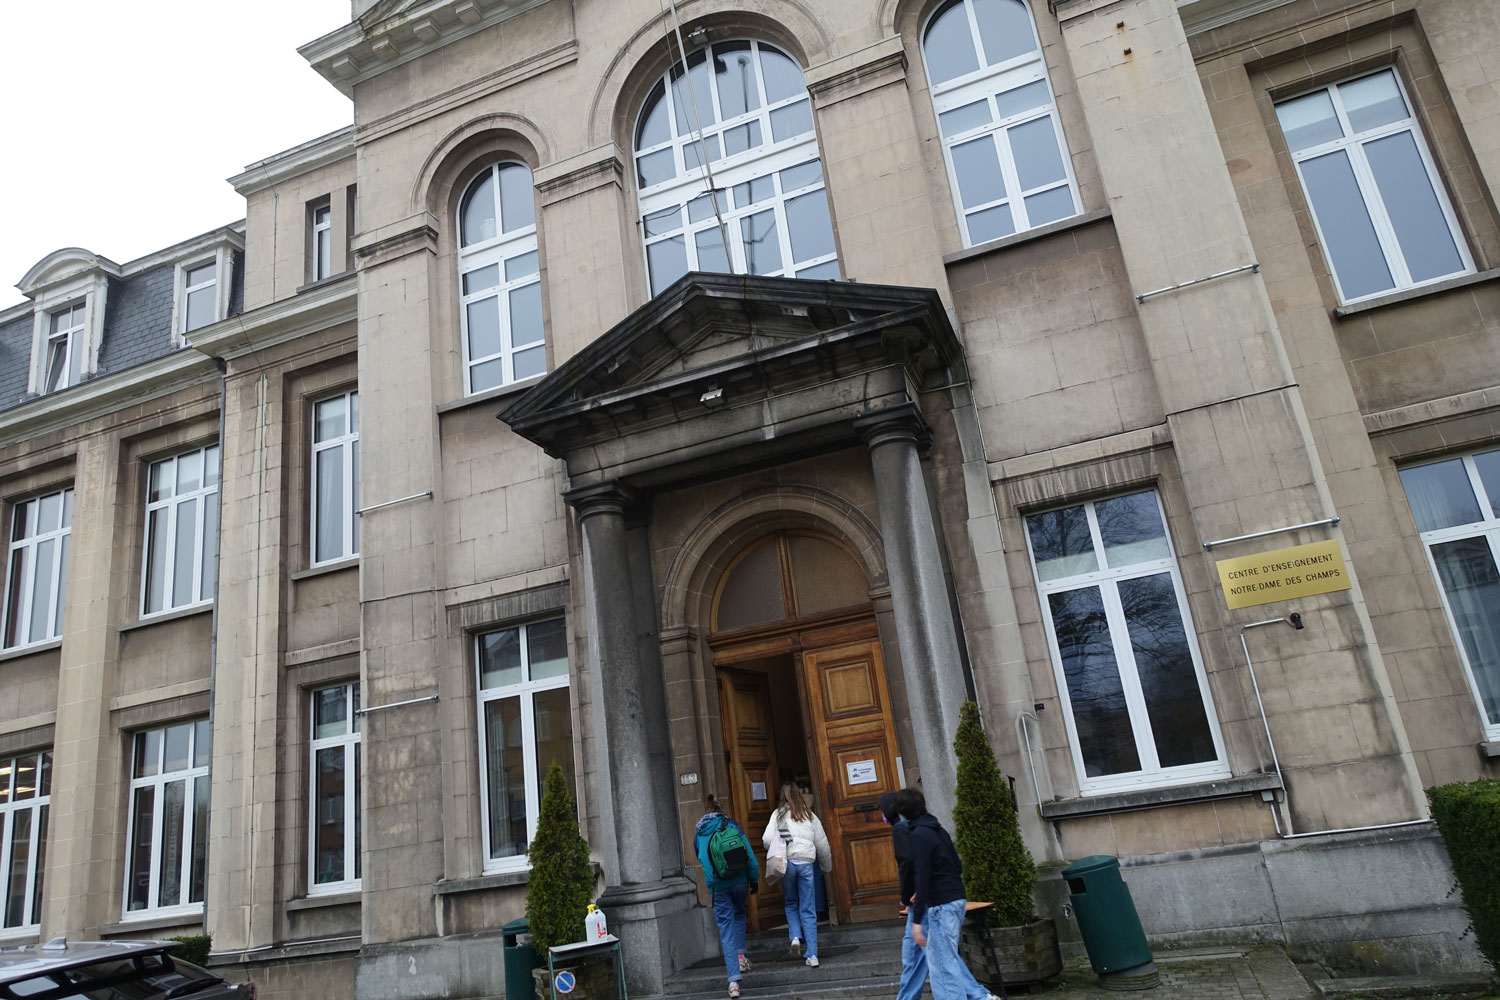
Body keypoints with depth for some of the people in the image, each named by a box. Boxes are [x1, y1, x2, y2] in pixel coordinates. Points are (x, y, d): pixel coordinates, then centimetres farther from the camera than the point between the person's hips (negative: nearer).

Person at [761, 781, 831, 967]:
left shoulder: (778, 814, 5)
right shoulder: (810, 815, 11)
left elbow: (767, 839, -7)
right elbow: (822, 844, 14)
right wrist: (827, 866, 28)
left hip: (787, 862, -1)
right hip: (806, 863, 1)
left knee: (791, 904, 20)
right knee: (808, 910, 4)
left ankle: (796, 937, -1)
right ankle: (812, 955, 1)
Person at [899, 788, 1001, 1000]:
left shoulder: (918, 835, -14)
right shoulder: (938, 830, 14)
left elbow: (921, 877, -20)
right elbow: (957, 867, 18)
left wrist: (917, 920, -18)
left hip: (941, 905, -9)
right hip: (957, 899, 9)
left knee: (942, 963, -2)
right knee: (947, 957, 20)